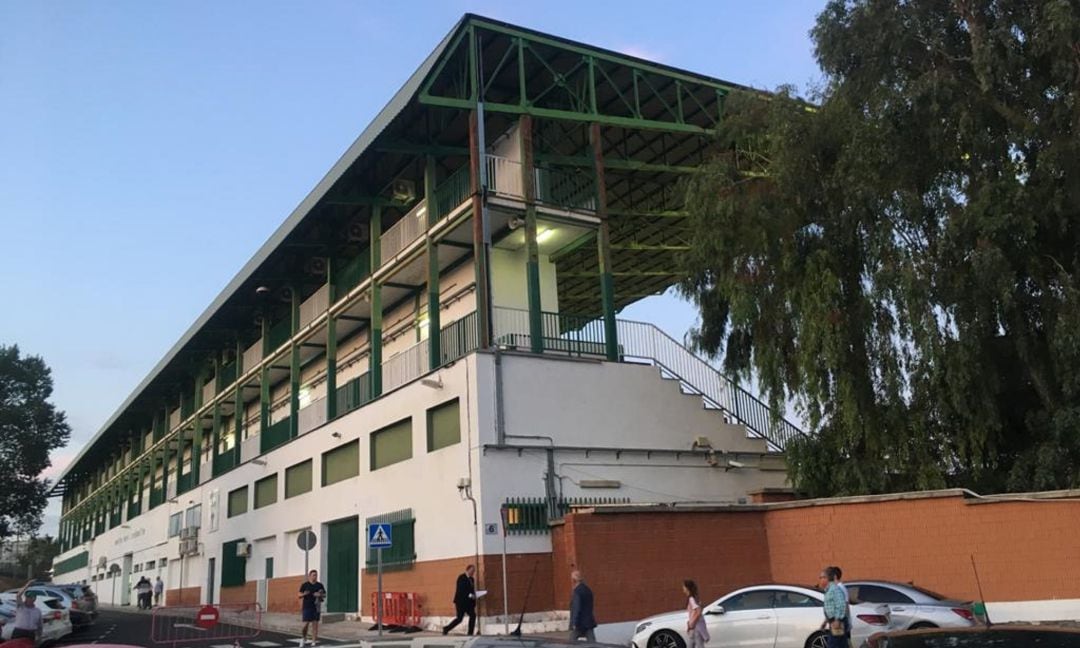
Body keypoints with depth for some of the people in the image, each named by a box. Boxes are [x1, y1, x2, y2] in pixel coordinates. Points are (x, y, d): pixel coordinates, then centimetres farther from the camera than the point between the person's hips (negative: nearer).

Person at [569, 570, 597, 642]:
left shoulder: (577, 591, -17)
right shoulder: (588, 590, 8)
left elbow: (576, 609, -20)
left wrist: (574, 624, -17)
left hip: (579, 623, -7)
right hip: (589, 622, 7)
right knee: (592, 642, 2)